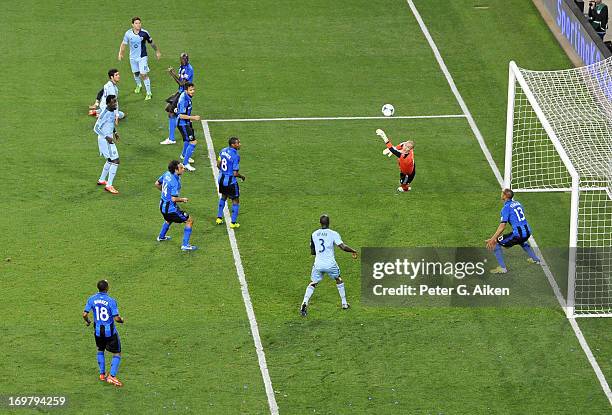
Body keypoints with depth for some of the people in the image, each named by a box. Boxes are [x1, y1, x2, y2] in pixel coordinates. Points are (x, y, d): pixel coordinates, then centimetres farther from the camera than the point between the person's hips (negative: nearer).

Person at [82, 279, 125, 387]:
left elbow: (85, 314, -7)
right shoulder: (111, 301, -18)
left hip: (98, 330, 4)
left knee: (100, 350, 27)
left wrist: (87, 321, 15)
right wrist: (121, 320, 3)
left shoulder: (92, 299, -6)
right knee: (117, 354, 7)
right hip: (110, 331, -4)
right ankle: (112, 376, -6)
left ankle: (102, 374, 29)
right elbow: (116, 318, -20)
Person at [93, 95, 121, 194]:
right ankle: (109, 186, -8)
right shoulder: (105, 114, -23)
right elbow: (96, 128, -22)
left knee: (110, 161, 23)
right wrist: (107, 137, -26)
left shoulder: (113, 111, 5)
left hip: (109, 139, 10)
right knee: (115, 161, -11)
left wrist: (114, 132, 14)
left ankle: (101, 180, 40)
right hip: (105, 140, -10)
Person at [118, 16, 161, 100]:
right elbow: (124, 44, 4)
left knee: (143, 74, -10)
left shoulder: (144, 33, -14)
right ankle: (138, 85, 51)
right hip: (133, 57, 3)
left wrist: (157, 51, 11)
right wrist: (120, 53, -7)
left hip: (142, 57, -3)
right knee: (136, 73, 19)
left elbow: (151, 43, 1)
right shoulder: (128, 33, -9)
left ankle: (148, 93, -2)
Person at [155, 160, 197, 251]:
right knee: (190, 221, -1)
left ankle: (161, 237, 59)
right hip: (170, 208, -9)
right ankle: (185, 245, -2)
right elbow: (174, 199, -30)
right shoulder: (175, 182, -28)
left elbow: (157, 184, 12)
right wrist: (183, 199, -11)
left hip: (162, 206, 9)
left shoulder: (167, 174, -3)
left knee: (169, 219, 39)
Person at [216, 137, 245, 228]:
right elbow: (235, 173, -22)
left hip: (221, 179, 7)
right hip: (230, 181, -7)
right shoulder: (235, 156, -24)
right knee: (235, 201, 9)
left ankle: (219, 218, 34)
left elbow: (218, 165, 9)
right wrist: (242, 177, -3)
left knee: (223, 197, 29)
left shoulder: (223, 151, -2)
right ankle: (233, 222, 12)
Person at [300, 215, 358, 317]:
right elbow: (343, 247, -13)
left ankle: (305, 303, -13)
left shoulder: (314, 235, 6)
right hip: (330, 264, -1)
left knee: (312, 284, 11)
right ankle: (344, 303, 29)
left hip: (318, 264, 2)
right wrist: (353, 251, 4)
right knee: (338, 280, 24)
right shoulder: (333, 234, -5)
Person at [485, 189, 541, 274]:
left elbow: (502, 226, -18)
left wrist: (493, 239, -19)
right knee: (521, 240, 44)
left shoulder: (506, 208, -9)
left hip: (518, 234, -8)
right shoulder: (518, 203, 14)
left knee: (495, 243, 0)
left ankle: (502, 268, -4)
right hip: (528, 232, 8)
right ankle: (534, 258, 53)